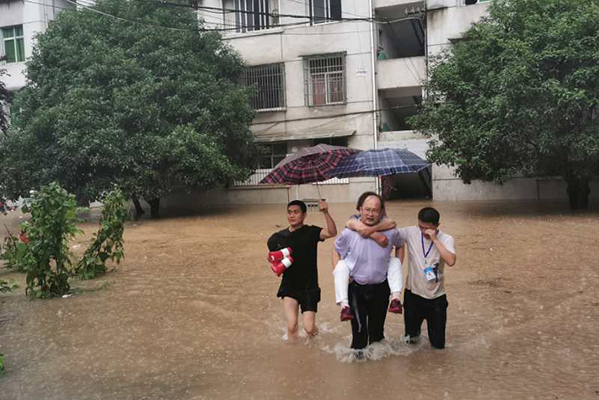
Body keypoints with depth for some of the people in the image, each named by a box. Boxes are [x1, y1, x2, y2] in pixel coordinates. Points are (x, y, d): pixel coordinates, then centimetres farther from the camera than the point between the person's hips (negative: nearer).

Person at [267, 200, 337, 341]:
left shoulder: (311, 232, -9)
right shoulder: (278, 237, -4)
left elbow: (332, 233, -27)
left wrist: (326, 213, -42)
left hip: (309, 287, -1)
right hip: (289, 286, 1)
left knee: (309, 328, 0)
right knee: (292, 326, -11)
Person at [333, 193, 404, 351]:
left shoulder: (390, 232, -13)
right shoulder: (349, 233, -18)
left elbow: (400, 246, 10)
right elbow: (337, 251, 0)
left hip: (381, 286, 3)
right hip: (356, 286, -2)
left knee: (378, 326, 21)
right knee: (359, 327, -1)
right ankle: (358, 350, 23)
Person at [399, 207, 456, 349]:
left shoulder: (446, 239, -12)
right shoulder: (410, 233, -9)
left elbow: (451, 261, -28)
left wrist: (435, 239, -28)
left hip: (436, 296, -1)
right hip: (413, 293, 1)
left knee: (438, 344, 12)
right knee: (410, 339, 17)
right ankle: (415, 332, 51)